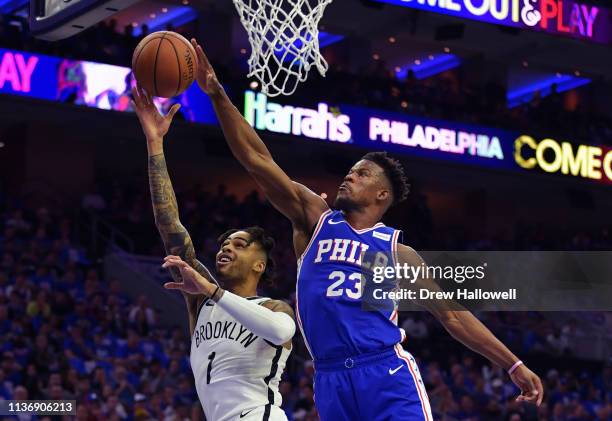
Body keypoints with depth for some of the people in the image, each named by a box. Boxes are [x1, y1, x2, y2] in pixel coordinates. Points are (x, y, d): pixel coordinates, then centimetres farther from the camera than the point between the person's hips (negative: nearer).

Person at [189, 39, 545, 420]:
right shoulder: (315, 219, 14)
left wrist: (514, 365, 12)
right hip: (331, 381, 2)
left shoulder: (398, 252, 12)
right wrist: (218, 95, -1)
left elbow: (453, 316, 15)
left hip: (387, 374, -2)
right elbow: (258, 159, 7)